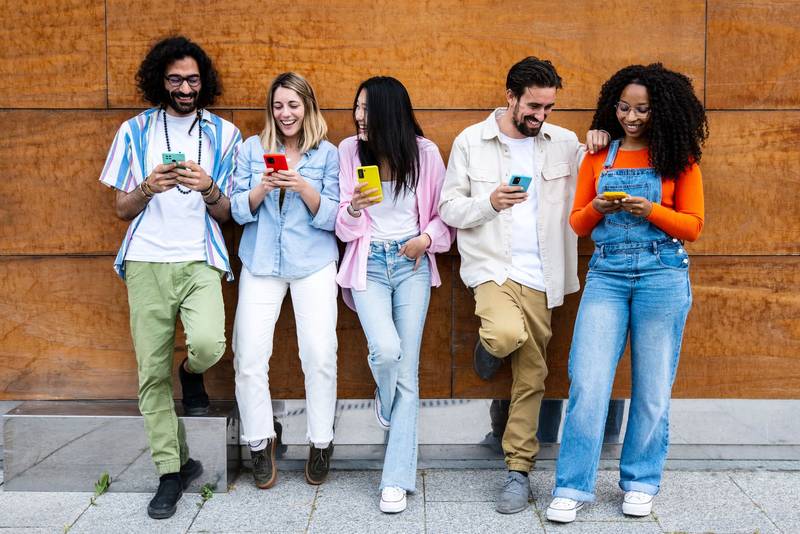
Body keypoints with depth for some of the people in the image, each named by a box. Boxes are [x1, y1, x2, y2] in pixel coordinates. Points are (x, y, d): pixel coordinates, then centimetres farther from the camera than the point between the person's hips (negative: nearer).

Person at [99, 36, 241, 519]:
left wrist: (208, 188, -13)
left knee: (208, 344, -26)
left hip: (200, 261, -1)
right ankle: (172, 471, 15)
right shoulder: (135, 132, 10)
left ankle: (192, 373, 12)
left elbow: (227, 214, 8)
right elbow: (123, 209, 10)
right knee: (152, 373, 1)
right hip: (147, 262, 1)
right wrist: (148, 187, -10)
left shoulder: (224, 134, 8)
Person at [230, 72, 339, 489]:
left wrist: (303, 187, -18)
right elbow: (239, 212, 4)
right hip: (261, 263, 2)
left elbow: (332, 217, -1)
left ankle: (321, 443, 9)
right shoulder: (252, 149, 8)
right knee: (249, 357, -5)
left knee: (320, 354, -10)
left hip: (313, 263, -1)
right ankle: (260, 443, 13)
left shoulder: (327, 154, 4)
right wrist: (262, 188, -15)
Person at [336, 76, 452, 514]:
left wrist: (427, 238, -11)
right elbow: (343, 226, 3)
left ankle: (397, 479, 3)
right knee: (386, 351, -22)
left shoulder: (424, 153, -1)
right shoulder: (349, 151, 1)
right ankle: (386, 405, 16)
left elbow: (444, 212, 8)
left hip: (412, 263, 0)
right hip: (369, 263, 0)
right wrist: (354, 207, -18)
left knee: (408, 369, -3)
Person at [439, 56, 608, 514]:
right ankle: (490, 346, 5)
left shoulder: (565, 143, 7)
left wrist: (601, 150, -8)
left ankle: (519, 471, 17)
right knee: (508, 333, -32)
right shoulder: (471, 141, 2)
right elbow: (449, 207, 1)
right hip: (492, 267, -2)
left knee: (531, 377, 4)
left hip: (539, 276, 3)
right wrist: (488, 203, -17)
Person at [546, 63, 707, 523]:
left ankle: (641, 483, 20)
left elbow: (692, 226, 2)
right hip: (607, 274, 1)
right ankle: (573, 488, 2)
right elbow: (578, 223, 11)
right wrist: (598, 208, -11)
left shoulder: (678, 157, 5)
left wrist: (650, 210, -15)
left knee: (652, 386, 5)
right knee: (588, 382, -6)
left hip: (662, 275, -1)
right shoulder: (598, 155, 10)